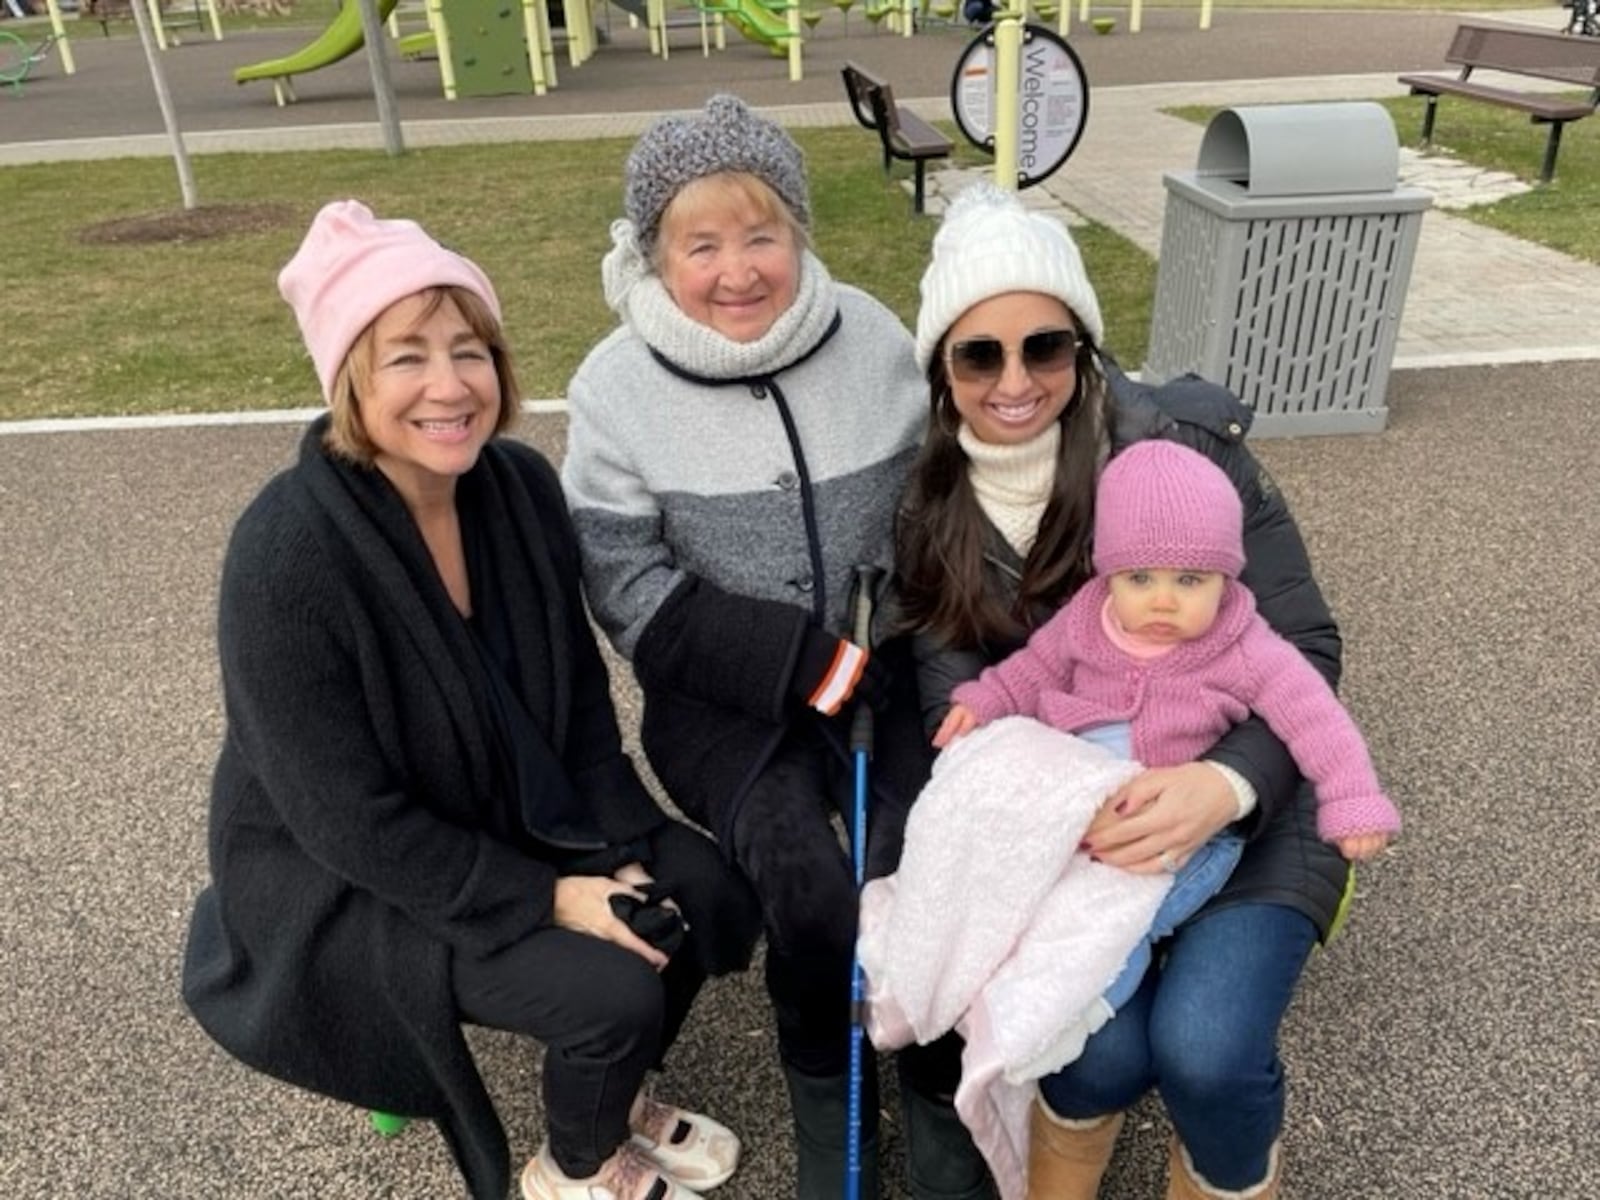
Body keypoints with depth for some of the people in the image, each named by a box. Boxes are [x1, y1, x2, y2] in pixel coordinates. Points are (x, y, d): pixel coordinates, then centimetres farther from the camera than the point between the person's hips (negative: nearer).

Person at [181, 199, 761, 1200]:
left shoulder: (522, 485, -10)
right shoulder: (287, 554, -29)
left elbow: (581, 696, -1)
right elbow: (349, 818, -24)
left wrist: (622, 853, -10)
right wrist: (546, 896, -22)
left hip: (508, 809, 6)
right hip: (338, 874, -6)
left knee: (709, 899, -5)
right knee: (613, 989, -19)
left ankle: (617, 1092, 25)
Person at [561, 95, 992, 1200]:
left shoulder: (875, 341, -2)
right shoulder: (617, 388, -9)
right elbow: (638, 596, -11)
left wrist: (889, 648, -9)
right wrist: (816, 663, -18)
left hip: (883, 661, 2)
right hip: (722, 695, -1)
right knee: (806, 882, -23)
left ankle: (937, 1089, 9)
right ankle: (829, 1098, 8)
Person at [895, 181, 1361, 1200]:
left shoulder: (1185, 444, -14)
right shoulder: (932, 507, -4)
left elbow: (1305, 647, -11)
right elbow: (956, 700, -6)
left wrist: (1226, 782, -30)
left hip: (1246, 795, -1)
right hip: (1069, 808, 2)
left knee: (1204, 1048, -22)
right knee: (1102, 1047, -20)